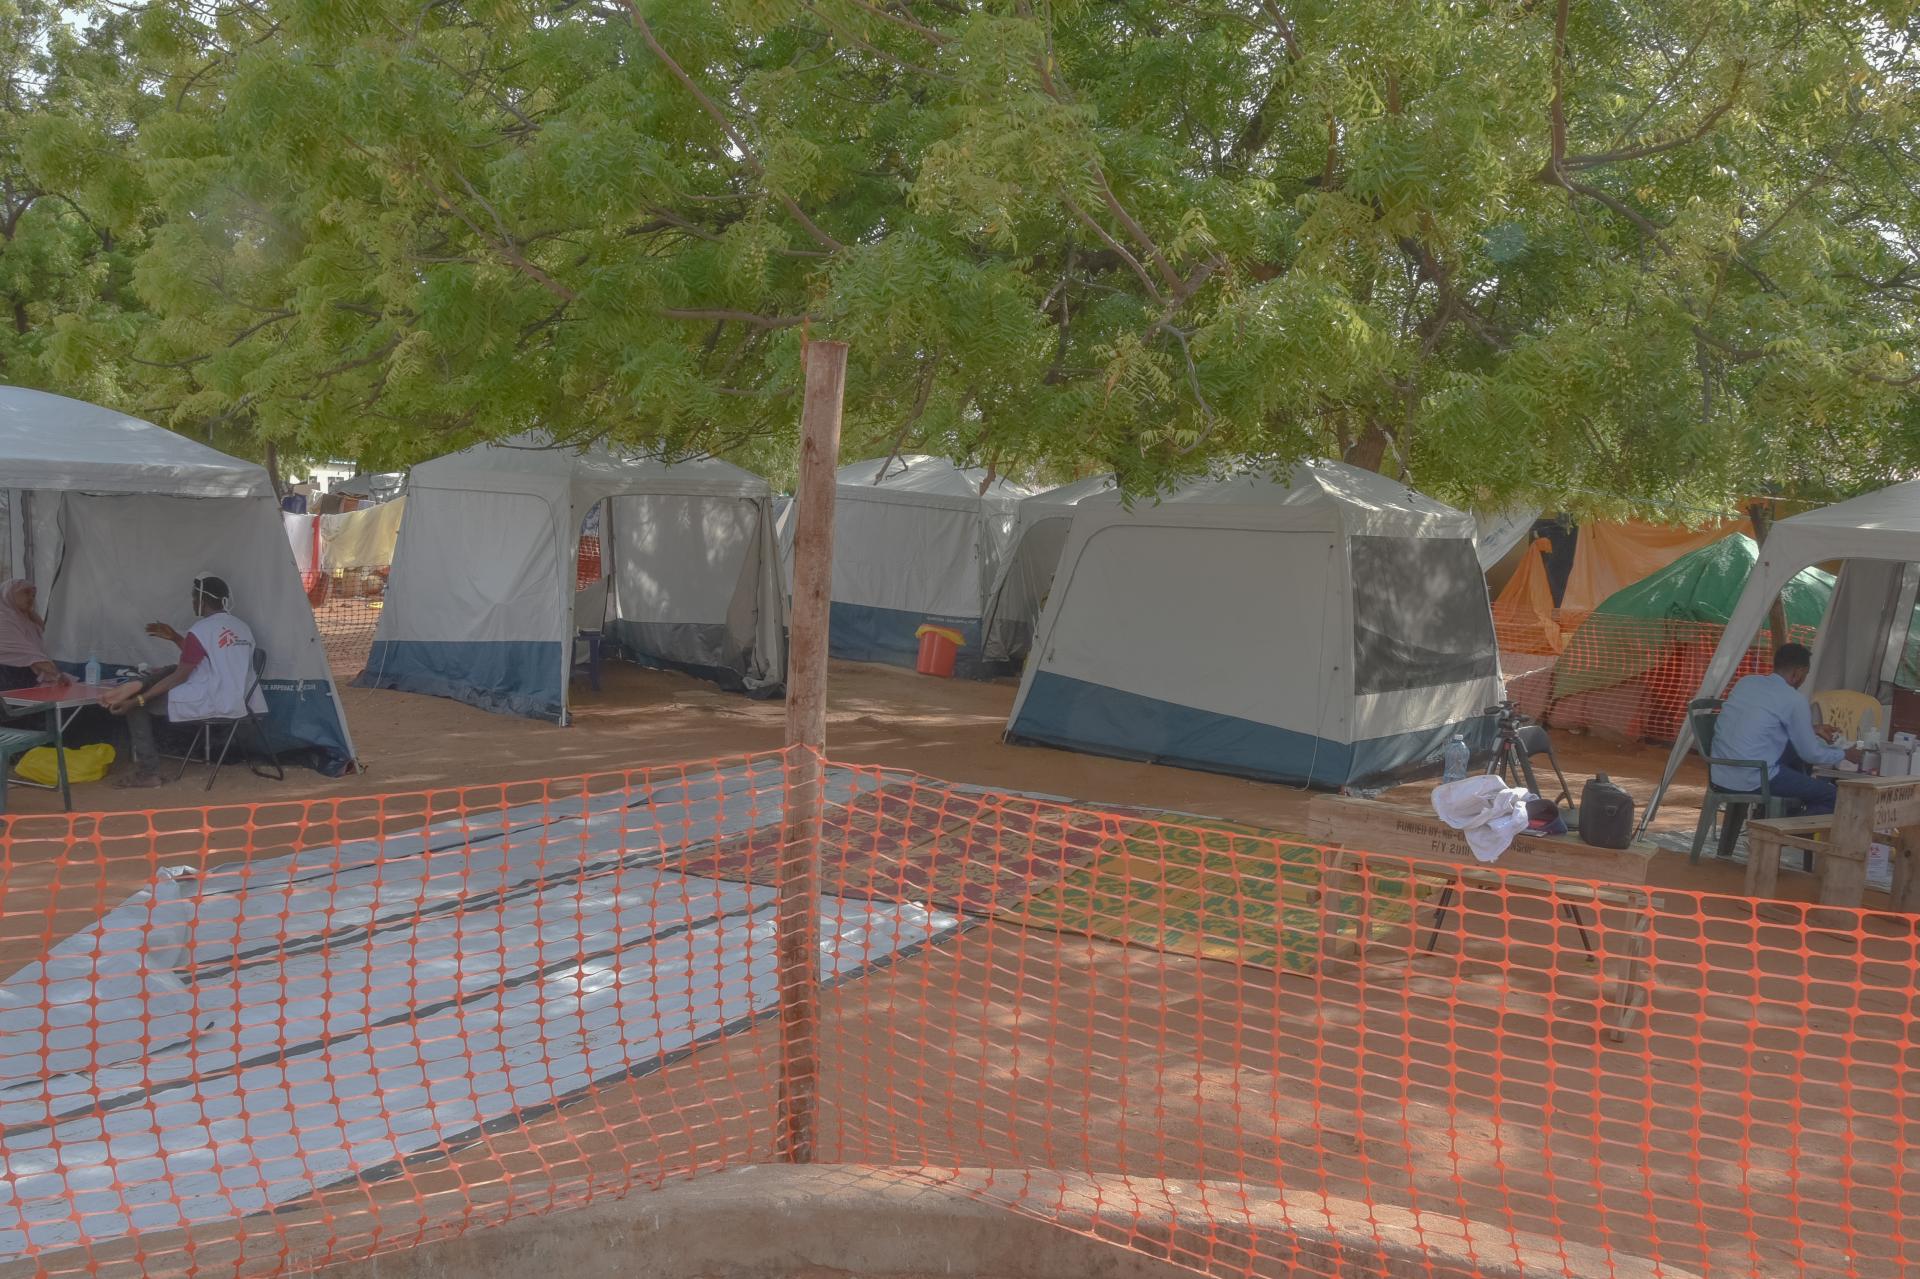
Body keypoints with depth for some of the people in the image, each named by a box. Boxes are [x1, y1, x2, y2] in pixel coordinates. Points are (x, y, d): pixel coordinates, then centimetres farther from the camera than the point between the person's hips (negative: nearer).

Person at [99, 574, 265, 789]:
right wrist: (175, 638, 23)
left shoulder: (199, 631, -15)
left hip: (212, 705, -9)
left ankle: (148, 771, 5)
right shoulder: (240, 626, 10)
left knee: (137, 705, 5)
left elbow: (179, 677, -11)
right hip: (237, 702, 9)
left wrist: (137, 700, -6)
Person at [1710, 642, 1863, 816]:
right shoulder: (1794, 699, -9)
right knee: (1830, 795, 7)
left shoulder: (1746, 682, 11)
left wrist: (1812, 729, 35)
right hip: (1753, 781, -8)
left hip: (1719, 776, 8)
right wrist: (1845, 754, 17)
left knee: (1794, 751, 30)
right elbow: (1811, 754, -2)